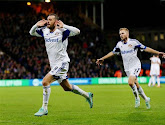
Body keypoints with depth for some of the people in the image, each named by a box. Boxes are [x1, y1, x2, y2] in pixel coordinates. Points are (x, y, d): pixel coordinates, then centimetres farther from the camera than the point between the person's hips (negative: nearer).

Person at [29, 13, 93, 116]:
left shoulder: (62, 31, -14)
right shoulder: (45, 31, 6)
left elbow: (77, 31, -26)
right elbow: (32, 32, 18)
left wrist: (63, 26, -30)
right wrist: (37, 25, -2)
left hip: (62, 63, -8)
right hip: (54, 65, 8)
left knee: (45, 81, -21)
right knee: (67, 87, 18)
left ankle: (44, 108, -12)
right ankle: (87, 95, 39)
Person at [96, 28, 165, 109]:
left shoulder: (133, 42, -10)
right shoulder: (119, 44, 6)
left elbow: (145, 48, -9)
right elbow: (113, 52, 19)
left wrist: (158, 53, -16)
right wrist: (102, 59, 21)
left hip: (135, 66, -6)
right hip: (127, 68, 6)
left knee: (130, 82, -24)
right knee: (136, 85, 9)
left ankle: (137, 98, -3)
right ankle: (146, 99, 27)